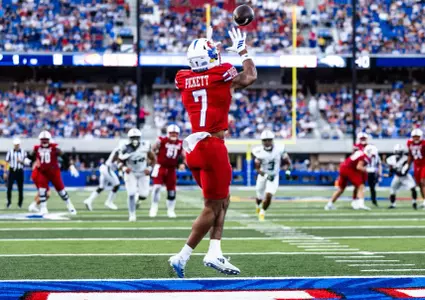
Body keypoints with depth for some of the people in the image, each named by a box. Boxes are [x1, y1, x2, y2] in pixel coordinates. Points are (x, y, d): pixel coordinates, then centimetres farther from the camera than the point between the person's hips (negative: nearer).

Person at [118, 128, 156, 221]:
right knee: (131, 194, -14)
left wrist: (149, 168, -13)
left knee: (143, 195, -4)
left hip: (143, 173, 2)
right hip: (131, 174, -2)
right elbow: (120, 162, -8)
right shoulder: (125, 149, -20)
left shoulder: (145, 146, -14)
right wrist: (124, 168, -27)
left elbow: (153, 159, 1)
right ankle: (132, 214, 0)